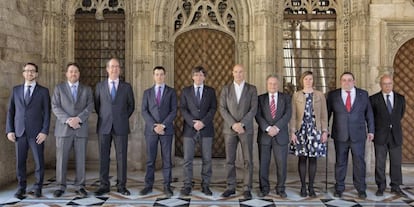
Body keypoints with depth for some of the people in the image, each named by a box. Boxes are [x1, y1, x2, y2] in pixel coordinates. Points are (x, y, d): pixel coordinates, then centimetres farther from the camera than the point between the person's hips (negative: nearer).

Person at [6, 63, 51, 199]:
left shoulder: (43, 91, 2)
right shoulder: (16, 90, 10)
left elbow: (47, 113, -2)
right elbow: (11, 111, 9)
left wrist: (45, 132, -11)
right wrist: (9, 130, 0)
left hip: (36, 133, -2)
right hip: (19, 132, 2)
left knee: (39, 162, 2)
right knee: (20, 162, 5)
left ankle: (37, 187, 19)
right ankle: (21, 188, 19)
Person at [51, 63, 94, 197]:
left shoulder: (87, 89, 11)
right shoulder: (59, 88, 7)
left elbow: (90, 107, 0)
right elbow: (55, 107, -2)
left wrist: (78, 118, -15)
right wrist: (68, 120, -15)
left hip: (81, 129, 1)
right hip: (63, 128, -1)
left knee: (81, 159, 2)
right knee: (61, 159, 1)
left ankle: (80, 186, 11)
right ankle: (61, 186, 12)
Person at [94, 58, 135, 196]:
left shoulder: (127, 87, 5)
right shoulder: (100, 86, 7)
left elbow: (131, 105, 13)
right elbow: (97, 105, 15)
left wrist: (124, 118, 9)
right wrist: (103, 118, 10)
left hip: (121, 127, -1)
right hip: (104, 127, 1)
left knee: (121, 157, 1)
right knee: (104, 157, 4)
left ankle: (121, 186, 10)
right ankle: (104, 185, 13)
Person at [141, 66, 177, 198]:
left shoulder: (171, 92, 6)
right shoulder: (147, 92, 10)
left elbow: (173, 111, -2)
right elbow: (144, 111, 2)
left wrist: (163, 125, -14)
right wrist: (154, 126, -11)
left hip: (166, 130, -1)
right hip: (151, 130, 1)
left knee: (166, 159, 1)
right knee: (150, 159, 5)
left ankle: (167, 186, 8)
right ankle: (148, 185, 13)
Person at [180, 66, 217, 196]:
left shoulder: (210, 91, 9)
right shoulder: (186, 91, 8)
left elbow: (213, 108, 0)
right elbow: (183, 109, 0)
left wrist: (203, 122, -13)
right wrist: (193, 123, -13)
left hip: (206, 129, 1)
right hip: (190, 129, 0)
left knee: (207, 159, 3)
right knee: (187, 159, -1)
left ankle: (205, 185, 12)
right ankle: (187, 186, 7)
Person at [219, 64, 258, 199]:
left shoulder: (252, 89, 2)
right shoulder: (226, 89, 5)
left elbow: (253, 109, -6)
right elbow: (222, 109, -4)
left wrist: (241, 124, -18)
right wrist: (233, 124, -17)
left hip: (246, 128, -1)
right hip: (229, 129, 1)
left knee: (248, 160, -1)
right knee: (230, 160, 4)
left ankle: (247, 189, 8)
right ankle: (231, 187, 14)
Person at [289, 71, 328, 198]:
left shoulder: (320, 95, 6)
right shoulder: (296, 95, 4)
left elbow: (324, 115, 5)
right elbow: (293, 116, 2)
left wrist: (325, 131, -2)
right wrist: (292, 132, -5)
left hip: (315, 130, 1)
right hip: (301, 130, -1)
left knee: (313, 158, 3)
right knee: (302, 158, 1)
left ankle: (311, 187, 12)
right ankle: (303, 187, 10)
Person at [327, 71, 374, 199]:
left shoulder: (363, 94, 5)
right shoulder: (333, 95, 2)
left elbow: (369, 113, 8)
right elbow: (327, 113, 4)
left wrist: (370, 130, 5)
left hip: (358, 135, 1)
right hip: (340, 136, 0)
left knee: (359, 162, 4)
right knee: (340, 163, 7)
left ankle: (361, 189, 17)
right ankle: (339, 188, 18)